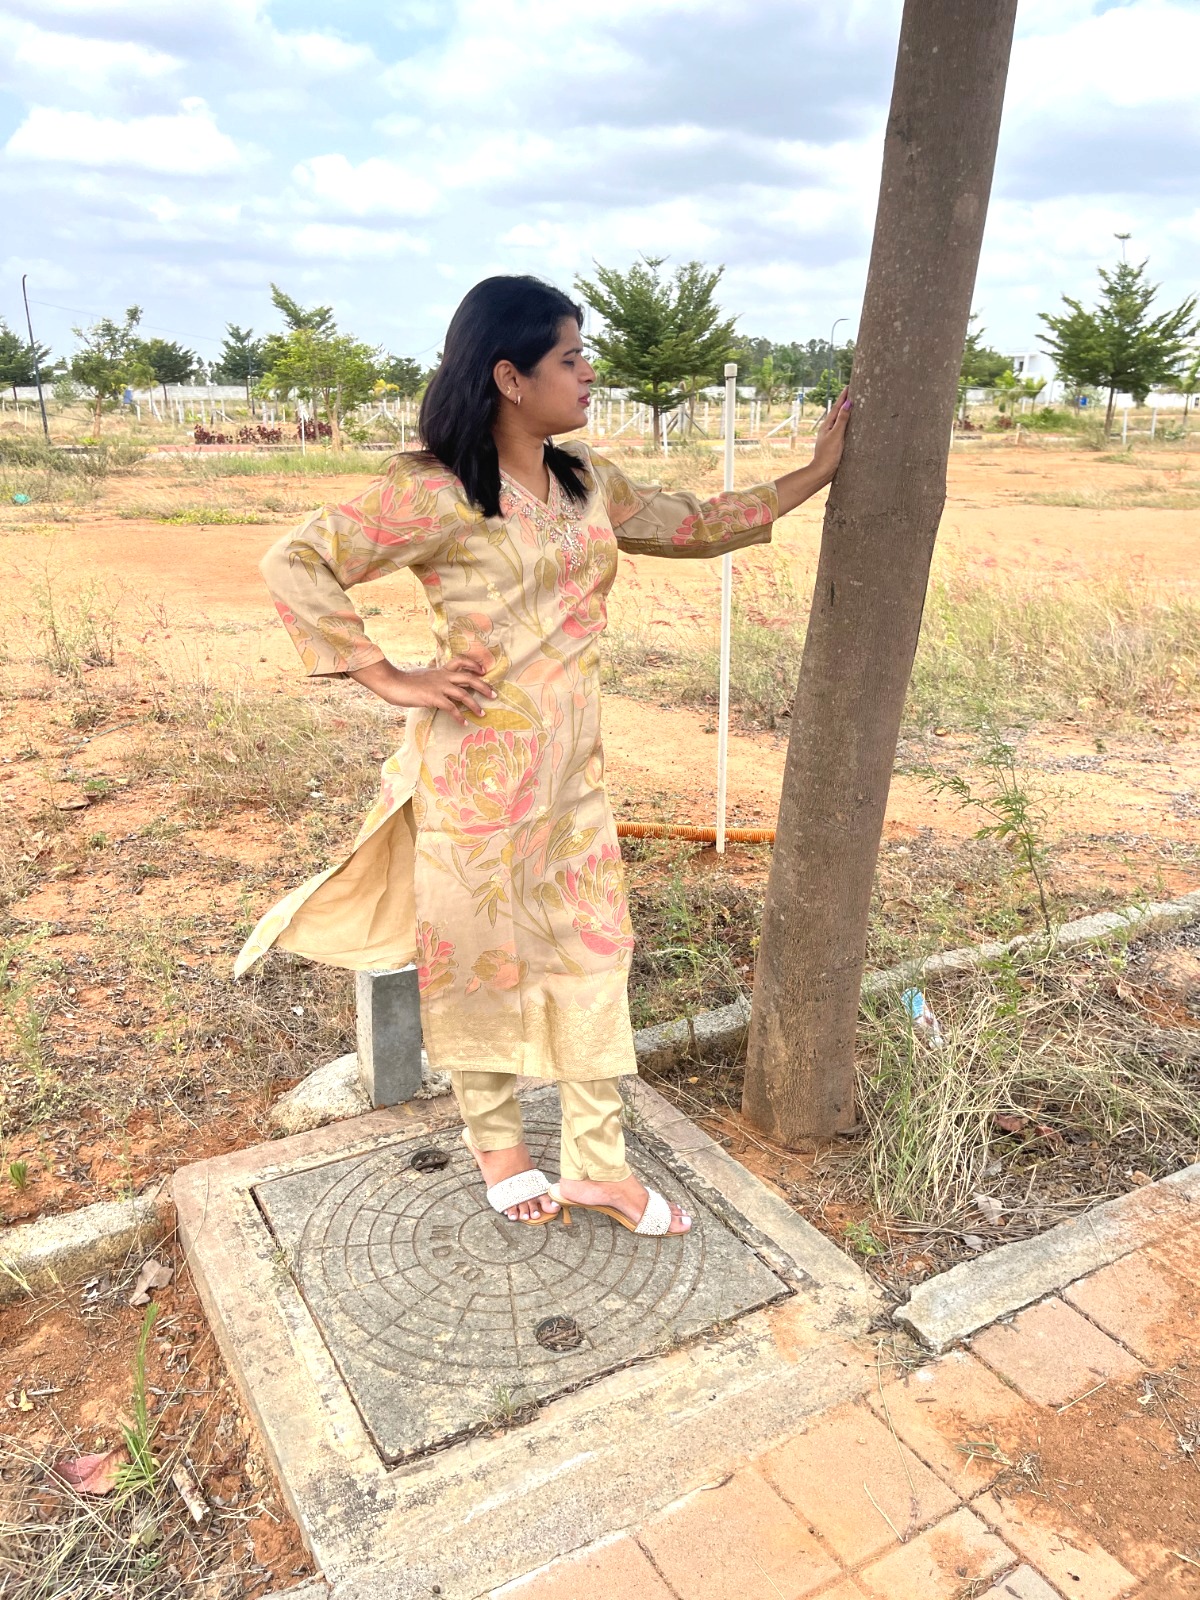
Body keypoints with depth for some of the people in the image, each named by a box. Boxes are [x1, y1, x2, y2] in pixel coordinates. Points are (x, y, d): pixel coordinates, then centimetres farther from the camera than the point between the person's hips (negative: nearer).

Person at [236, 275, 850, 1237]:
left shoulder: (588, 484, 7)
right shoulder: (435, 495, -13)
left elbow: (697, 526, 17)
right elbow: (294, 564, -11)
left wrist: (816, 474, 14)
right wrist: (389, 679, -13)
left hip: (573, 768, 6)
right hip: (477, 769, -6)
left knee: (593, 952, 11)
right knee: (483, 959, 11)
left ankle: (599, 1163, 28)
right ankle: (497, 1144, 36)